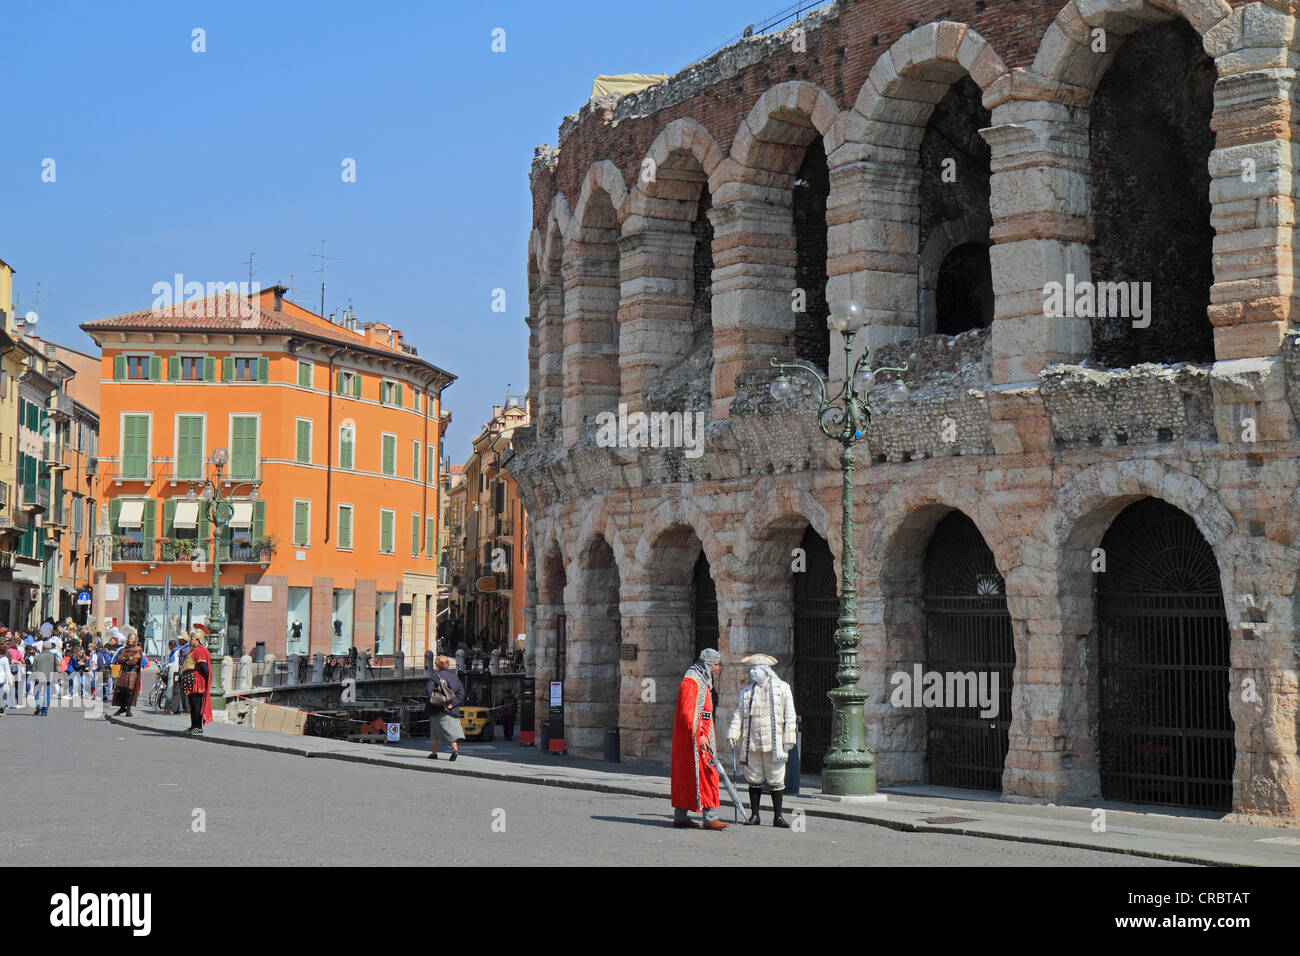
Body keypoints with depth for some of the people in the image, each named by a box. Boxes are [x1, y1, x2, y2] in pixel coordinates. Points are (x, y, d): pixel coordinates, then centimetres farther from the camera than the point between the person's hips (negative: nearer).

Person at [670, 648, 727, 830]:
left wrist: (705, 735, 26)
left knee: (685, 776, 10)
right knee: (706, 773, -12)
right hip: (694, 734, -10)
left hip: (700, 734, 10)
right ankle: (710, 817, -13)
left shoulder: (703, 681, 19)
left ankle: (681, 815, 13)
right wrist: (699, 735, -25)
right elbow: (687, 712, -21)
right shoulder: (691, 681, -14)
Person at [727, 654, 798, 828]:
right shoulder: (746, 690, 11)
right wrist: (733, 734, 0)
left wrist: (788, 740, -1)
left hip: (774, 743, -2)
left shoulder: (782, 688, 4)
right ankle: (754, 815, 14)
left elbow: (789, 716, 4)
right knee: (754, 780, 6)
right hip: (751, 743, 2)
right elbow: (739, 714, 13)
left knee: (776, 780, 1)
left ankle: (778, 816, 7)